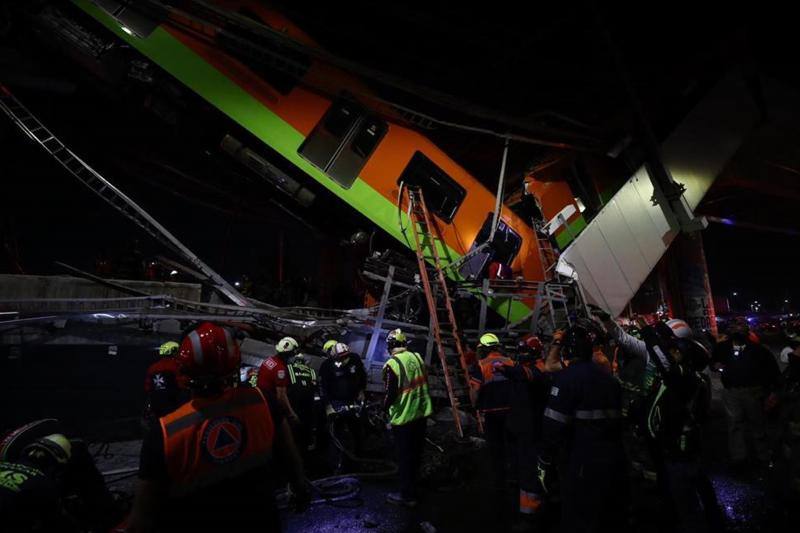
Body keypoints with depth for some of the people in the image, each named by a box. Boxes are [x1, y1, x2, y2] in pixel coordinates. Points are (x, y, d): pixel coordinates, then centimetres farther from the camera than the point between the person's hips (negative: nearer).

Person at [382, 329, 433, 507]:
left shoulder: (392, 365, -20)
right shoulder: (417, 357, 0)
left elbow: (390, 394, -17)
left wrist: (385, 407, 2)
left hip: (403, 417, -6)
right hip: (422, 413, 7)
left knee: (405, 457, 5)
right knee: (416, 451, 22)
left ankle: (407, 495, 15)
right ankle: (413, 481, 40)